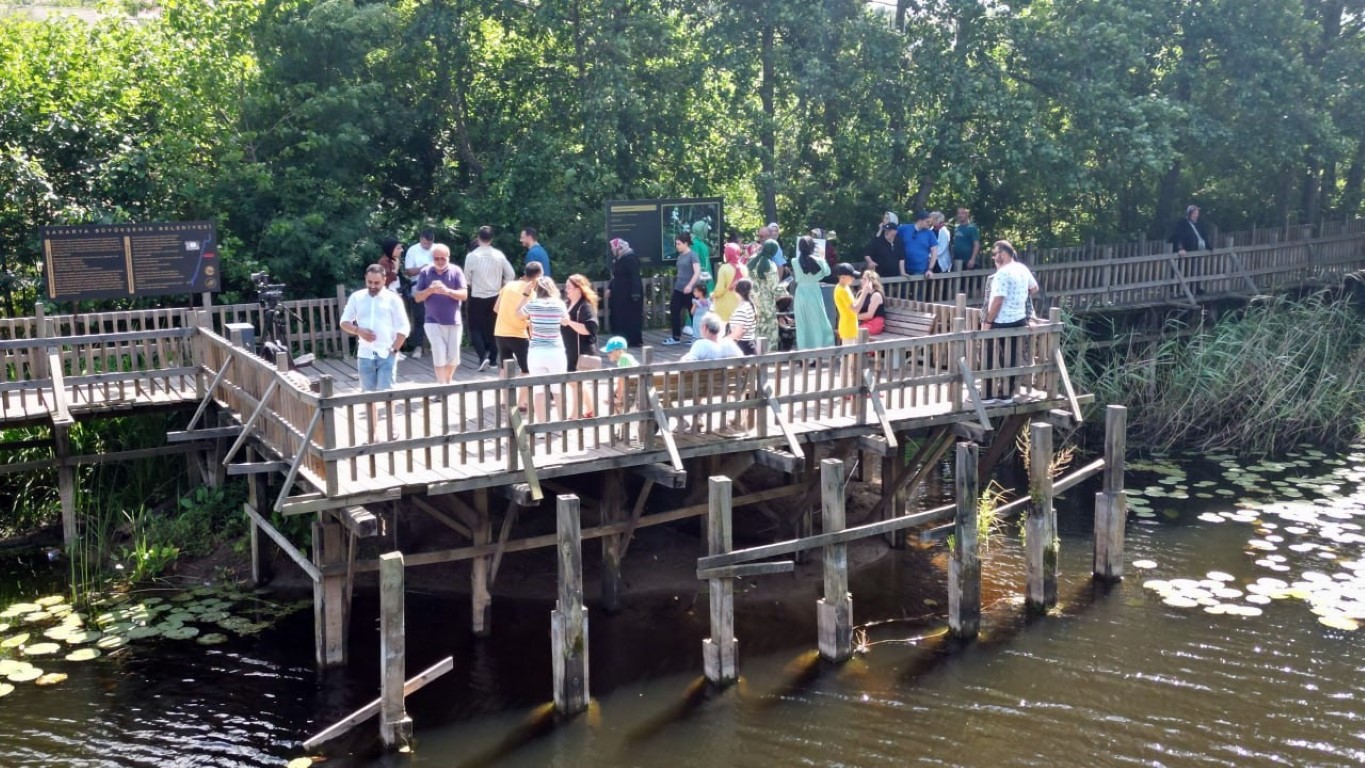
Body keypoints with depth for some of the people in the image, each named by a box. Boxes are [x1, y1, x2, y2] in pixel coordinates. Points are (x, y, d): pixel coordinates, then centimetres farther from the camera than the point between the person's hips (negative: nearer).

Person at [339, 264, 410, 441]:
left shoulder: (392, 299, -2)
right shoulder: (356, 297, 5)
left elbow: (403, 328, -3)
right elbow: (344, 323, 8)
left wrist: (394, 349, -10)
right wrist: (359, 331, -11)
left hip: (387, 354, -3)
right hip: (365, 355, 3)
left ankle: (391, 430, 7)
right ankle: (372, 435, 14)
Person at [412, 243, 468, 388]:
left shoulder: (456, 271, -1)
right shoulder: (425, 272, 0)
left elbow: (464, 295, -7)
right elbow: (417, 297, 1)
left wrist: (448, 291, -24)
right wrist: (430, 290, -18)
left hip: (453, 321, 1)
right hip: (433, 321, -1)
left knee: (453, 357, 8)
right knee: (439, 355, -11)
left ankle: (447, 384, 30)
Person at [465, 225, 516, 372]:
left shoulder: (472, 256, -11)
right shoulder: (499, 255, -2)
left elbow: (467, 278, -4)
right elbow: (511, 275, 1)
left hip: (477, 297, -3)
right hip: (495, 297, 3)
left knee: (475, 328, 6)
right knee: (492, 327, 15)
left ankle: (483, 356, -13)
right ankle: (493, 359, 17)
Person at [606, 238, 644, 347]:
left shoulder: (631, 258, -15)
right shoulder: (618, 259, 14)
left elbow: (635, 277, -20)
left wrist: (635, 293, -25)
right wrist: (610, 288, 16)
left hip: (629, 294, -10)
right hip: (620, 293, 10)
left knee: (631, 316, -5)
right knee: (619, 316, 8)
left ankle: (635, 340, 0)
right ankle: (623, 339, 13)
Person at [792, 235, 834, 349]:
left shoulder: (796, 261, -9)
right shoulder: (818, 261, -9)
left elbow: (796, 278, 2)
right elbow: (827, 272, 7)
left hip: (801, 293, 1)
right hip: (814, 293, -1)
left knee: (803, 324, 8)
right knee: (819, 322, 8)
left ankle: (804, 349, 11)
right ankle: (822, 347, 9)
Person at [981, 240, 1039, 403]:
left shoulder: (1003, 273, -20)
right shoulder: (1023, 269, 7)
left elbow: (997, 300, -23)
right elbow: (1034, 288, 22)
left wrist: (987, 322, -18)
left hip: (1001, 322, -8)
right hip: (1018, 320, 8)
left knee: (991, 359, 1)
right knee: (1011, 358, 11)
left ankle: (988, 395, 4)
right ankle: (1006, 393, 15)